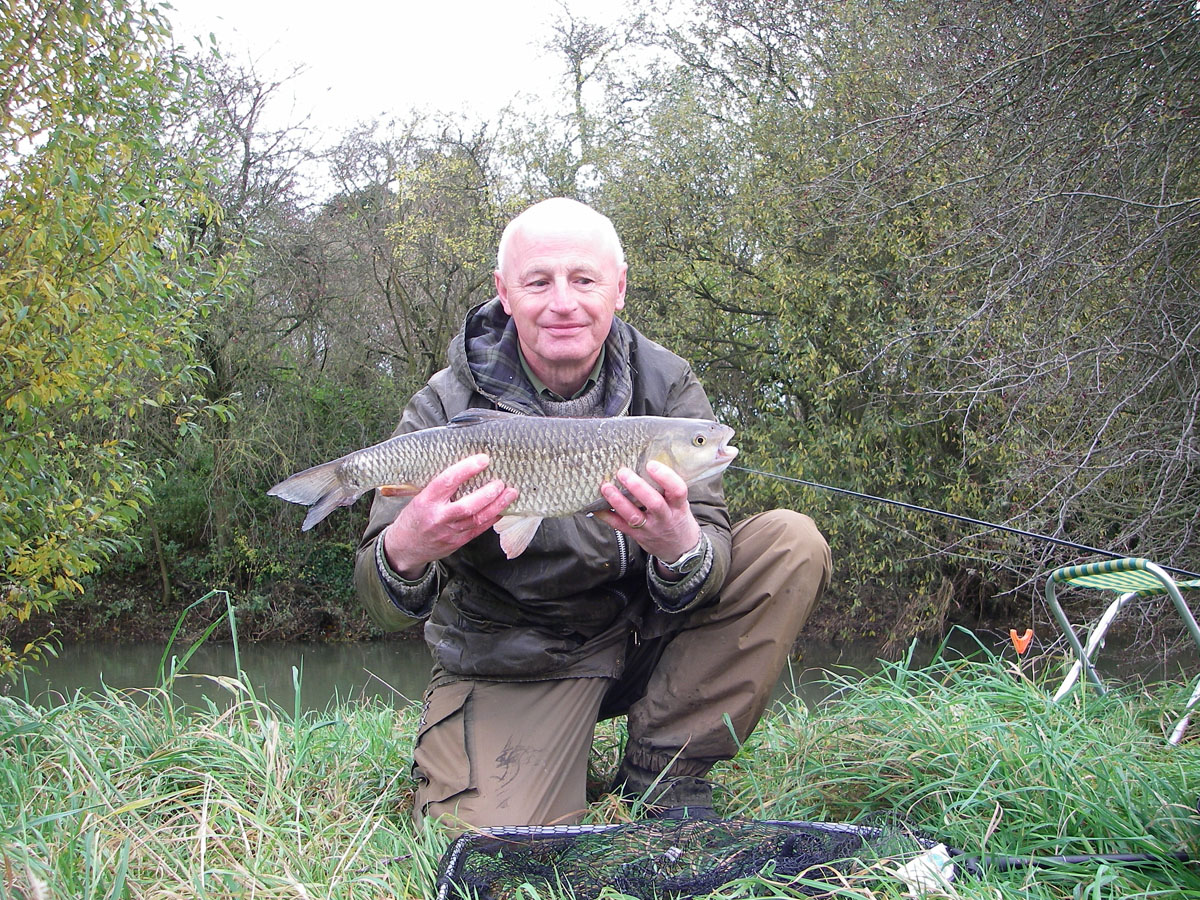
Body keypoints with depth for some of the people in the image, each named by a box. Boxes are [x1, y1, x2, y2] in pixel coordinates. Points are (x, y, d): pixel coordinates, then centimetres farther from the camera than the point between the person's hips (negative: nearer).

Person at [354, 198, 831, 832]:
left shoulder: (666, 386, -7)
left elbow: (710, 539, -15)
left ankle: (661, 770, -8)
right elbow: (383, 605, -17)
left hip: (643, 631, 3)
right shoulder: (447, 407, -14)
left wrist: (681, 550, -41)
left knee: (791, 544, -14)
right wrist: (405, 555, -41)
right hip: (511, 663, -3)